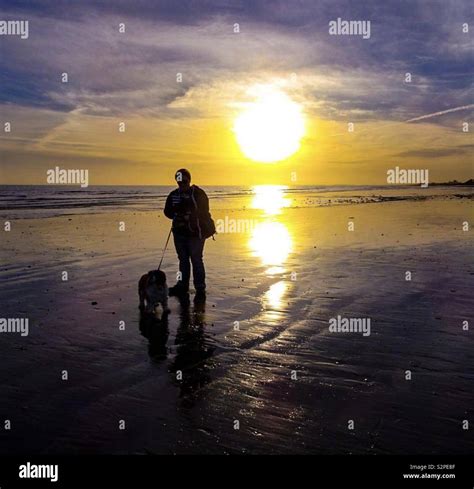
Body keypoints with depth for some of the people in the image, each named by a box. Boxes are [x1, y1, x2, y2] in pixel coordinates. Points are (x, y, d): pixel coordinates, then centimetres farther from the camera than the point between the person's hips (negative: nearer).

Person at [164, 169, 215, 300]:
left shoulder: (198, 193, -5)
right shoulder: (174, 195, 10)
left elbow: (203, 212, -9)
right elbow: (167, 211, 10)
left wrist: (190, 216, -20)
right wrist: (177, 216, -10)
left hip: (195, 232, -5)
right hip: (179, 231, 5)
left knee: (196, 260, -6)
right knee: (183, 259, 14)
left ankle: (200, 289, 0)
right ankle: (182, 285, 25)